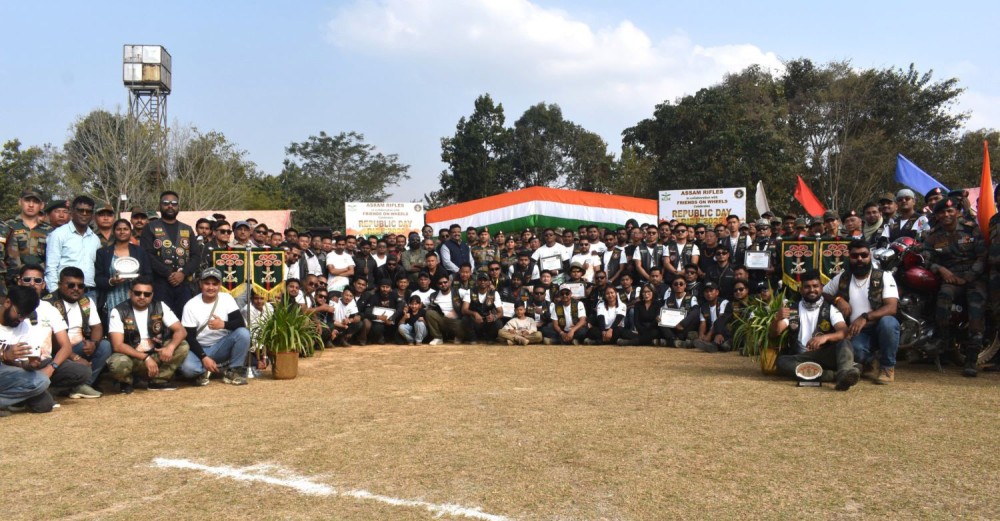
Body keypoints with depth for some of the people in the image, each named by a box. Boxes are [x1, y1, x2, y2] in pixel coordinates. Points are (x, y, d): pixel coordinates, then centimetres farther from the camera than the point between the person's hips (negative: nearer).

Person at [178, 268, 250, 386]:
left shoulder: (227, 298, -6)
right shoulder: (191, 305, -11)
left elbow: (241, 323, -15)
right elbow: (189, 338, -13)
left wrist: (224, 324, -36)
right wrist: (204, 358, -24)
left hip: (222, 347, 2)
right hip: (200, 349, -2)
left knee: (243, 333, -27)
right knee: (187, 367, -34)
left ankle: (232, 371, -11)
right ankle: (204, 371, 3)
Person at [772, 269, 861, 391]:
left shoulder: (830, 309, 7)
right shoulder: (793, 310, 11)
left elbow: (844, 332, -10)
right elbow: (774, 334, 0)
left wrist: (825, 337, -33)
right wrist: (777, 318, -23)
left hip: (825, 356, -1)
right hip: (800, 359, 1)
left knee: (844, 342, -28)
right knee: (781, 360, -30)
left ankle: (845, 373, -58)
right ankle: (835, 375, -38)